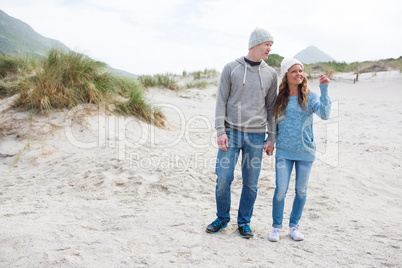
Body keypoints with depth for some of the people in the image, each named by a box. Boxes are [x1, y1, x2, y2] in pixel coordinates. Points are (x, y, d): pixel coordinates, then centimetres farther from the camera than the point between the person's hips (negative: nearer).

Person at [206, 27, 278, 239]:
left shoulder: (271, 74, 9)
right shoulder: (231, 69, 2)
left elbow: (271, 108, 11)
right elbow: (221, 101, 0)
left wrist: (271, 138, 5)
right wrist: (220, 131, -9)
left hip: (256, 136, 2)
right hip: (232, 132, -2)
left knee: (251, 183, 6)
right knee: (223, 178, -1)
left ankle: (244, 222, 24)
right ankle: (222, 218, 21)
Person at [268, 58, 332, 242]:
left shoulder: (309, 97, -3)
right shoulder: (279, 99, 2)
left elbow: (325, 114, -18)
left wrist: (324, 90, -22)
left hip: (305, 151, 0)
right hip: (284, 152, 0)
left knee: (301, 191, 10)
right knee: (281, 190, -4)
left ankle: (294, 226, 28)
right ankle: (276, 227, 15)